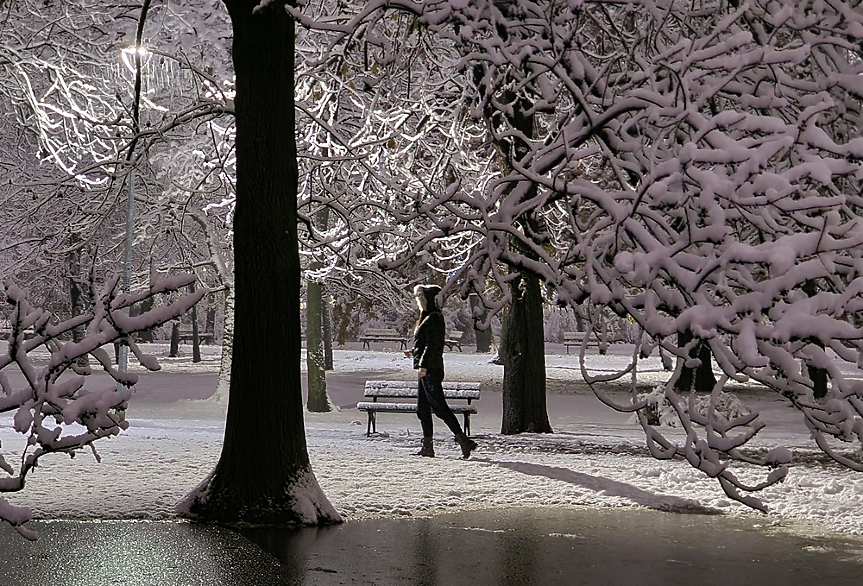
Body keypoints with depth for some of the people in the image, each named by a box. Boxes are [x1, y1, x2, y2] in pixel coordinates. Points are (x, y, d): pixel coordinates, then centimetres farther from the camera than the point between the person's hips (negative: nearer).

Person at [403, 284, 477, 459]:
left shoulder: (433, 319, -13)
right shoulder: (429, 318, 17)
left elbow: (432, 345, -20)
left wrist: (423, 365, -24)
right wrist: (414, 353, 30)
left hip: (431, 370, -10)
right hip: (427, 370, 10)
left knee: (439, 406, -10)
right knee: (422, 408, 10)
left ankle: (463, 440, -10)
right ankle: (427, 446, 12)